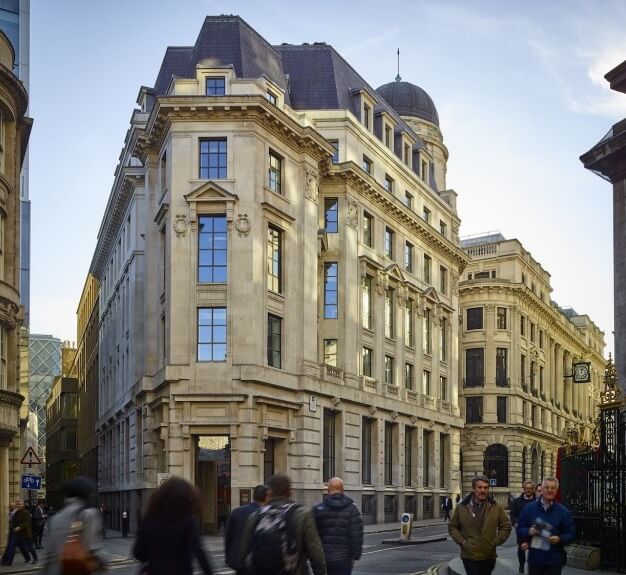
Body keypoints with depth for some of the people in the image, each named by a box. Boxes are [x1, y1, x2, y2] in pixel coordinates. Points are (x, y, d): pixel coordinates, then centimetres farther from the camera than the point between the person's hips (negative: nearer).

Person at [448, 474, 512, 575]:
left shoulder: (496, 507, 1)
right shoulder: (462, 507, 0)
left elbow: (506, 526, 6)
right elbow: (452, 527, 9)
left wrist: (495, 542, -3)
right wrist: (461, 541, -4)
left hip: (489, 556, 2)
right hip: (469, 556, -2)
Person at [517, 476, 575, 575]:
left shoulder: (563, 511, 3)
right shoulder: (529, 508, 4)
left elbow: (571, 534, 3)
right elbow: (520, 529, 6)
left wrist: (559, 539, -17)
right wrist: (529, 532, -15)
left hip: (554, 560, -1)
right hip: (534, 559, 1)